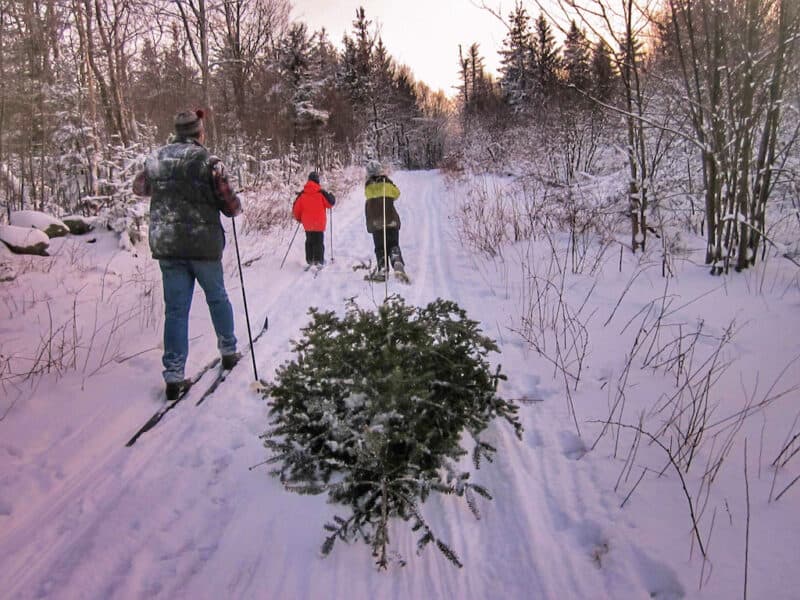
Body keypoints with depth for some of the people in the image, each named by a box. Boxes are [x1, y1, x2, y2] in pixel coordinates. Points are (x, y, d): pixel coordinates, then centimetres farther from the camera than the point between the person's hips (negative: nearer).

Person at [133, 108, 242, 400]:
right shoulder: (208, 162, -11)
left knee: (175, 309, 7)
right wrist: (236, 204, 13)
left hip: (166, 246, 3)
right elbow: (231, 207, -9)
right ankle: (228, 351, 33)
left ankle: (174, 376, 5)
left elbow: (139, 188, 21)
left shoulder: (156, 159, 2)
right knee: (217, 299, 19)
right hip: (204, 245, -3)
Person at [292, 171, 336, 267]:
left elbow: (296, 208, 2)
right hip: (319, 223, -3)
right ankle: (318, 261, 0)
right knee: (319, 242, 5)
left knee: (309, 241, 16)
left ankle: (310, 260, 16)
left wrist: (298, 218, 20)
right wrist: (331, 196, 19)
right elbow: (330, 203, -2)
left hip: (307, 224, 3)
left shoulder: (302, 194, -1)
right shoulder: (321, 193, -11)